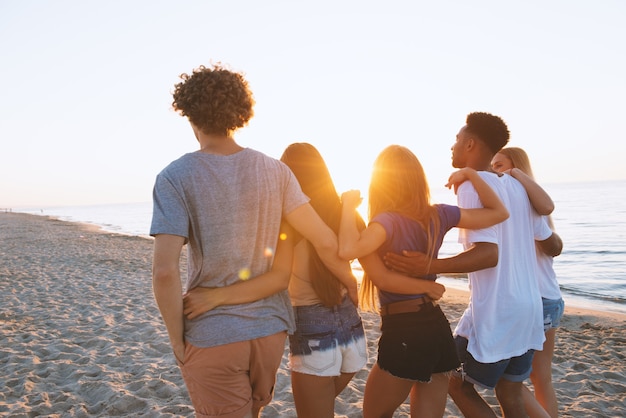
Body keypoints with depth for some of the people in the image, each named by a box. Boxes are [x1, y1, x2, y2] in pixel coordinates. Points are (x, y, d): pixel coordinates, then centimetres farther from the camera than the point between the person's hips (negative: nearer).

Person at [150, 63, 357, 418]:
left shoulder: (175, 178, -13)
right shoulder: (275, 171, -4)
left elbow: (165, 271, -22)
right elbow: (325, 241, -5)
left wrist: (177, 339, -7)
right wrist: (351, 283, 13)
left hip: (212, 335, -4)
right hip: (271, 327, 5)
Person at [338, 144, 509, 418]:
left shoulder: (387, 220, -16)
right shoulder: (439, 215, 1)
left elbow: (347, 250, -36)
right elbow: (499, 212, 11)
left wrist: (349, 205, -20)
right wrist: (470, 173, 12)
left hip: (404, 333, -6)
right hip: (438, 329, 6)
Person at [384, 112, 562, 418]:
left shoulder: (470, 185, -14)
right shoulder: (515, 186, 9)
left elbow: (488, 253, -25)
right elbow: (551, 243, 17)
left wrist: (429, 266, -31)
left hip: (495, 315, -8)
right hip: (528, 310, 8)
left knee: (455, 382, 10)